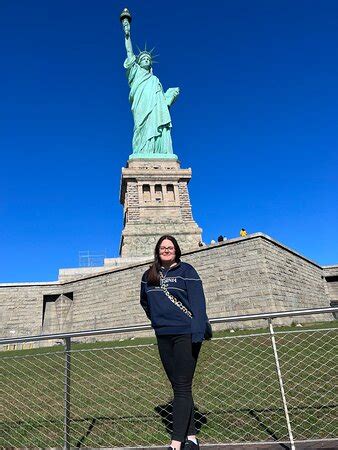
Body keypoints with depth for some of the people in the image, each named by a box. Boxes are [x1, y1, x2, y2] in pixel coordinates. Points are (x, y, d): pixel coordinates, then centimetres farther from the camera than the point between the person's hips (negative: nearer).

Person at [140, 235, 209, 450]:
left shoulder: (186, 270, -3)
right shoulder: (148, 276, 11)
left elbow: (197, 301, -11)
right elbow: (145, 302, 27)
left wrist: (198, 331, -20)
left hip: (185, 334, -5)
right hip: (163, 337, 5)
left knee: (182, 387, -2)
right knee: (178, 387, 12)